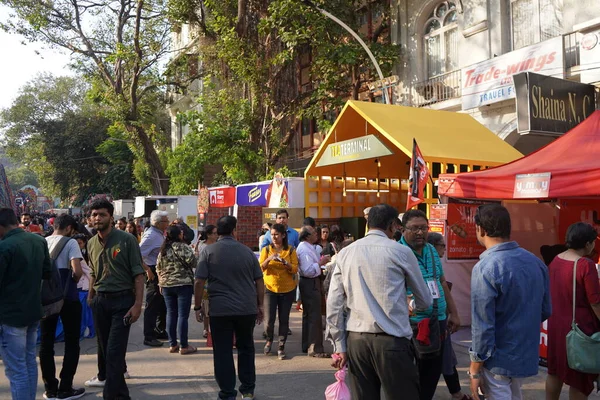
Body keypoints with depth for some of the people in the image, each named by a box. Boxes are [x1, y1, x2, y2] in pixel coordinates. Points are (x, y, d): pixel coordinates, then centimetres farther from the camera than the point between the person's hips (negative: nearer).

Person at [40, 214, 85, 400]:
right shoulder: (70, 243, -8)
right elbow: (77, 271, -19)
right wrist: (75, 279, 1)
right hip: (67, 297, -5)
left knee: (46, 342, 11)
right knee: (71, 342, 6)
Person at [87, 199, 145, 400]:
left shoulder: (127, 239, -10)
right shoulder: (91, 243, 7)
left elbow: (138, 274, -10)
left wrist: (137, 304, -16)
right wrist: (90, 297, 11)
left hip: (122, 300, -6)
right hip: (100, 301, 6)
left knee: (115, 351, -7)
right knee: (104, 349, 14)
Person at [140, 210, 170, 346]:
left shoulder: (161, 234, 10)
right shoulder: (151, 235, -17)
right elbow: (139, 255, -25)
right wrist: (148, 271, -21)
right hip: (154, 273, -10)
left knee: (162, 303, 19)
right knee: (152, 305, -2)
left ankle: (160, 331, 34)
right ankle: (148, 337, 6)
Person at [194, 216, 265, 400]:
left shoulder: (208, 251, -3)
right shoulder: (247, 251, 5)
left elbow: (199, 282, -7)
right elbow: (259, 281, 7)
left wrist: (198, 307, 2)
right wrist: (260, 305, 15)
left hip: (220, 309, -2)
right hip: (247, 308, 3)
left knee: (223, 352, 6)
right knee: (246, 348, 18)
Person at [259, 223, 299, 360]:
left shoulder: (291, 250, 0)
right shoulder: (266, 249, 1)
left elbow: (295, 269, -6)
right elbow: (260, 268, -5)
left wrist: (284, 262, -23)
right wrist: (269, 259, -23)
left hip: (287, 289, 0)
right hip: (270, 288, 0)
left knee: (284, 319, 1)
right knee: (270, 319, -2)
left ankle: (281, 346, 12)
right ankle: (269, 341, 24)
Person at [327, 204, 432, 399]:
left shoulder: (345, 253, 8)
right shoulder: (401, 251, -1)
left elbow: (334, 304, 4)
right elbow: (425, 301, 10)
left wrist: (340, 346, 10)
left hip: (355, 339, 4)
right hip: (391, 340, -4)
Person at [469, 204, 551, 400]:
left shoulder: (485, 268, -23)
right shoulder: (536, 262, 0)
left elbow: (483, 326, -22)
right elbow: (545, 311, 10)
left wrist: (475, 370, -12)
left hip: (498, 359, -7)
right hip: (527, 354, 7)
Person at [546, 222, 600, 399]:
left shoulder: (556, 260, 2)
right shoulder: (586, 265, -20)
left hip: (556, 323, 7)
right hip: (579, 325, -7)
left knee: (555, 371, 19)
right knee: (580, 378, 6)